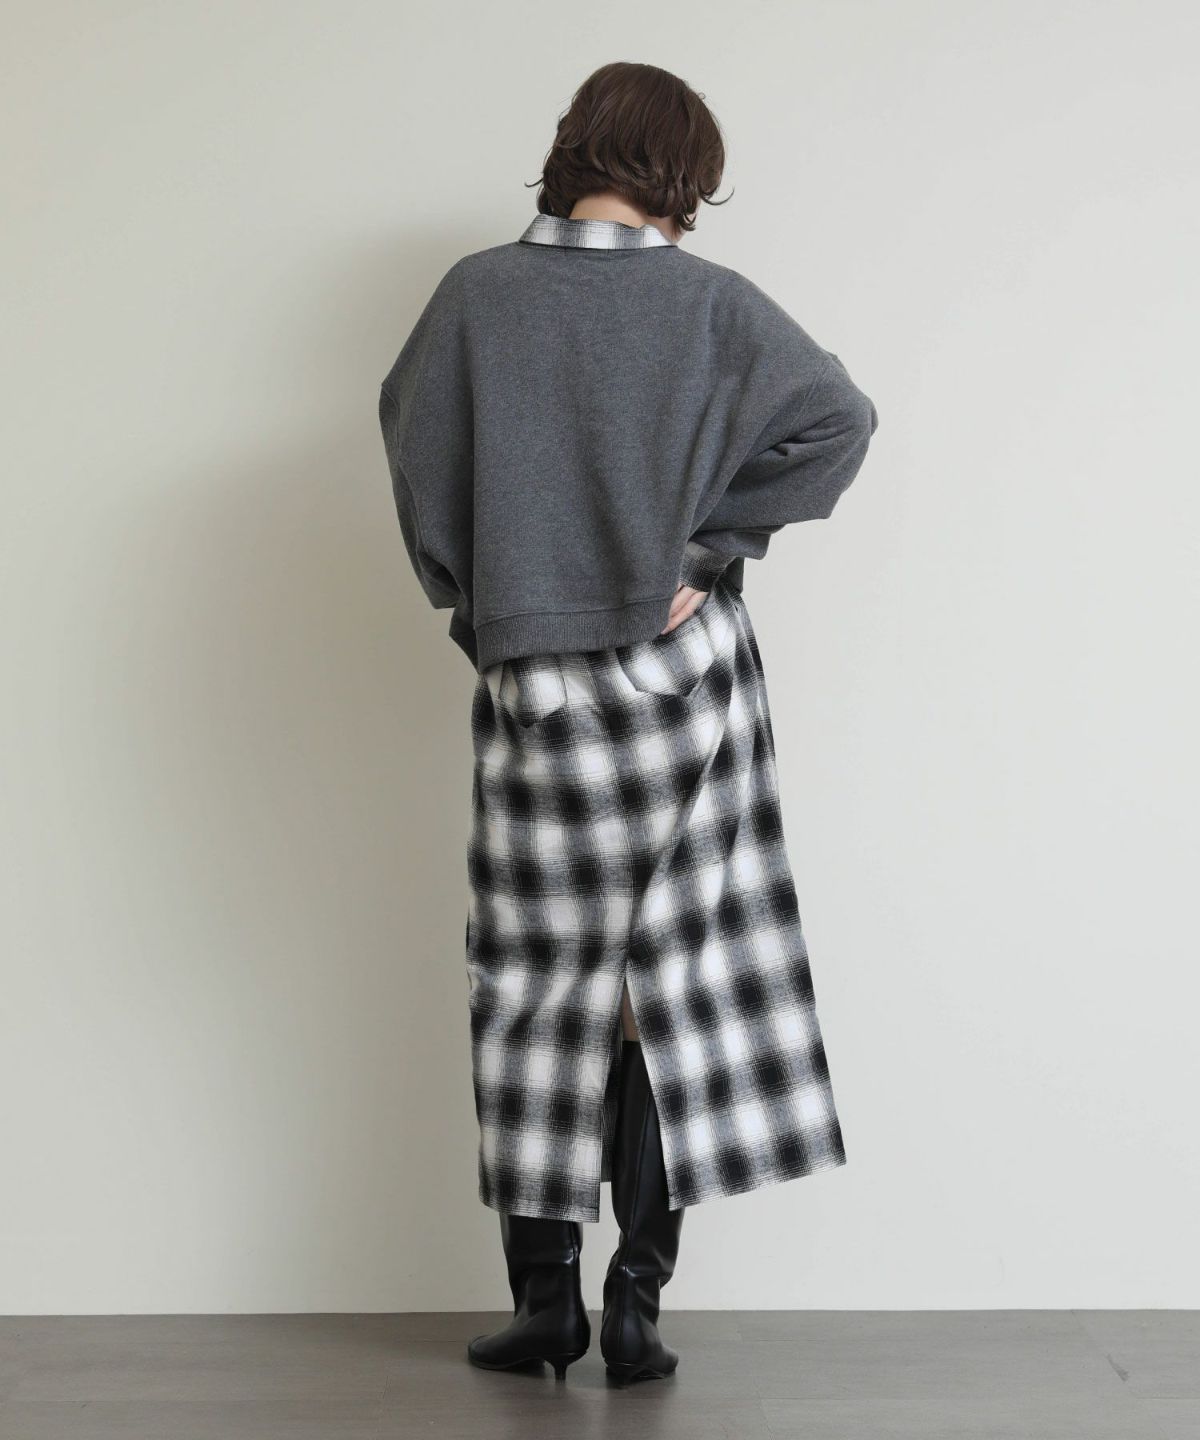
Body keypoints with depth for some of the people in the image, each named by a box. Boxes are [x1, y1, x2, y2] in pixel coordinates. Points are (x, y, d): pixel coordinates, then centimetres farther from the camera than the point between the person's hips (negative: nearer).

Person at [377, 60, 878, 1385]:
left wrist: (476, 603, 8)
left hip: (531, 680, 1)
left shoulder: (477, 293, -1)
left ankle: (545, 1294, 14)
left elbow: (412, 438, -1)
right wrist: (712, 548, -7)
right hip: (683, 675, -1)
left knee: (539, 990, 10)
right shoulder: (710, 302, -4)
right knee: (675, 980, 6)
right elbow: (839, 418, -11)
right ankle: (636, 1299, 7)